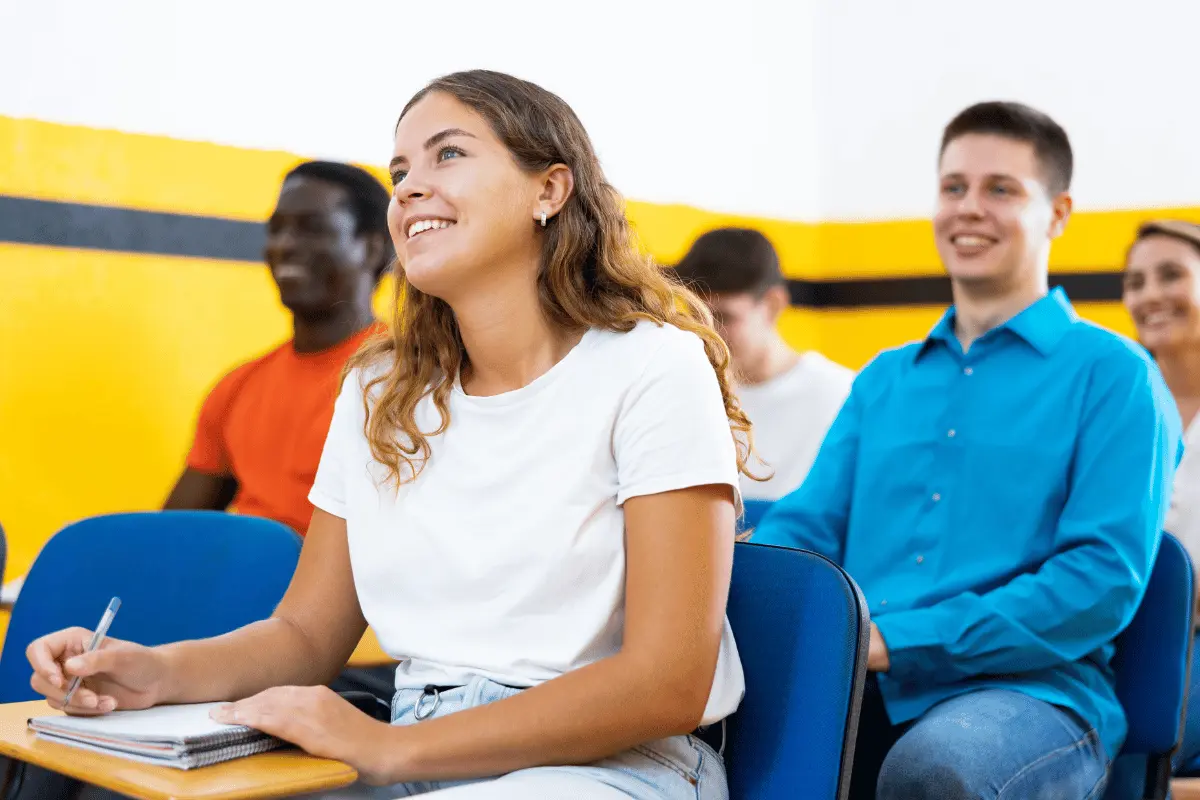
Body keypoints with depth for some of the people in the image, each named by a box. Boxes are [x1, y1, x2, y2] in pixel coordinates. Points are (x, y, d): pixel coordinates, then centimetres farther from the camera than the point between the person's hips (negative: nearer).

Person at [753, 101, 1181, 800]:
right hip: (863, 691, 4)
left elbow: (1105, 578, -7)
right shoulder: (884, 380, 23)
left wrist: (897, 638, -16)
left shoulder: (1113, 373, 4)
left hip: (1034, 691, -3)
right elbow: (807, 528, 18)